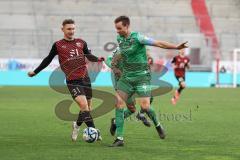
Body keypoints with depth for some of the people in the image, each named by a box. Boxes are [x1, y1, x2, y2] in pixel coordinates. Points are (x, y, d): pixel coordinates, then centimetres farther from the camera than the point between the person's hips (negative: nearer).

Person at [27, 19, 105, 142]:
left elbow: (89, 56, 19)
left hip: (85, 78, 4)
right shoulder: (58, 45, 3)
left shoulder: (81, 43, 10)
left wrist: (98, 59, -2)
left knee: (88, 107, 7)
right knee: (84, 105, -19)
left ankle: (77, 125, 30)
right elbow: (48, 60, 12)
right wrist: (35, 72, 12)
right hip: (72, 81, -4)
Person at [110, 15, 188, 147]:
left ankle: (157, 125, 19)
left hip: (141, 76, -6)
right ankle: (119, 138, -5)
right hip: (126, 77, 6)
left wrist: (176, 47, -25)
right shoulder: (119, 39, 6)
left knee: (145, 107, -15)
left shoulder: (137, 37, -14)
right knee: (118, 102, -8)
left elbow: (158, 43, -16)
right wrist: (114, 60, 18)